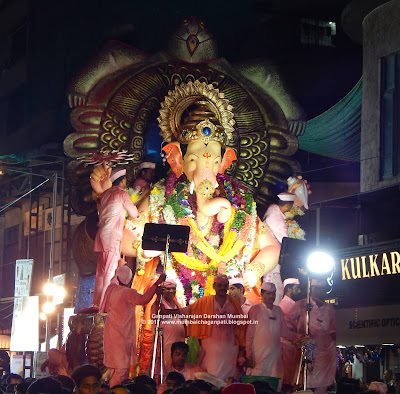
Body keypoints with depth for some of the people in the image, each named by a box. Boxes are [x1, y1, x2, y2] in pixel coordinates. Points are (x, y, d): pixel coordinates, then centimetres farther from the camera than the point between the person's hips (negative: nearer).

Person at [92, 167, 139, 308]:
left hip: (102, 233, 8)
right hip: (113, 234, -8)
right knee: (110, 271, -9)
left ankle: (98, 302, 10)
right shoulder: (122, 194, -6)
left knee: (102, 271, 9)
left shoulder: (106, 194, 16)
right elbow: (134, 213, 1)